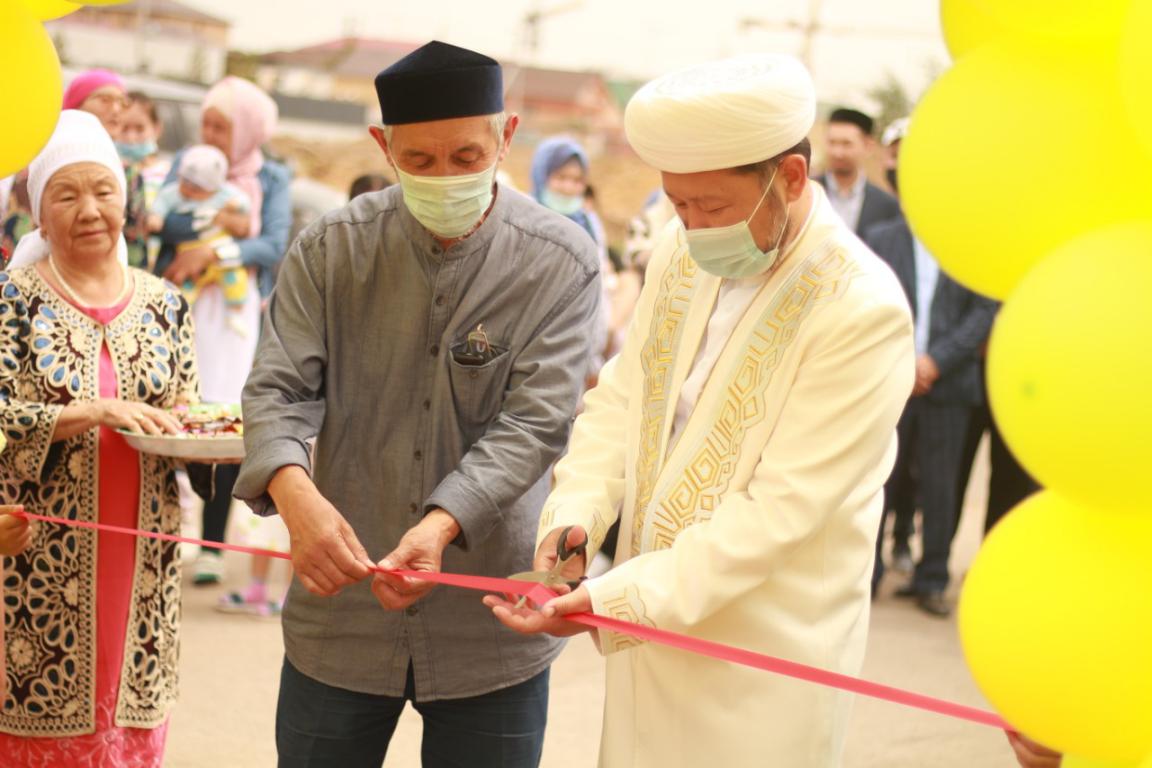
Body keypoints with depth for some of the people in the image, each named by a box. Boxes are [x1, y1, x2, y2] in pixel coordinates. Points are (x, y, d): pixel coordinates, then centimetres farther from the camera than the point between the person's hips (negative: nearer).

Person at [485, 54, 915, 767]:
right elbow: (620, 400, 9)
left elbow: (778, 513, -21)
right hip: (649, 630, 6)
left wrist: (617, 598, -24)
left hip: (764, 662, -6)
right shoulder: (682, 255, 2)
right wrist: (573, 514, -10)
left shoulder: (863, 313, -20)